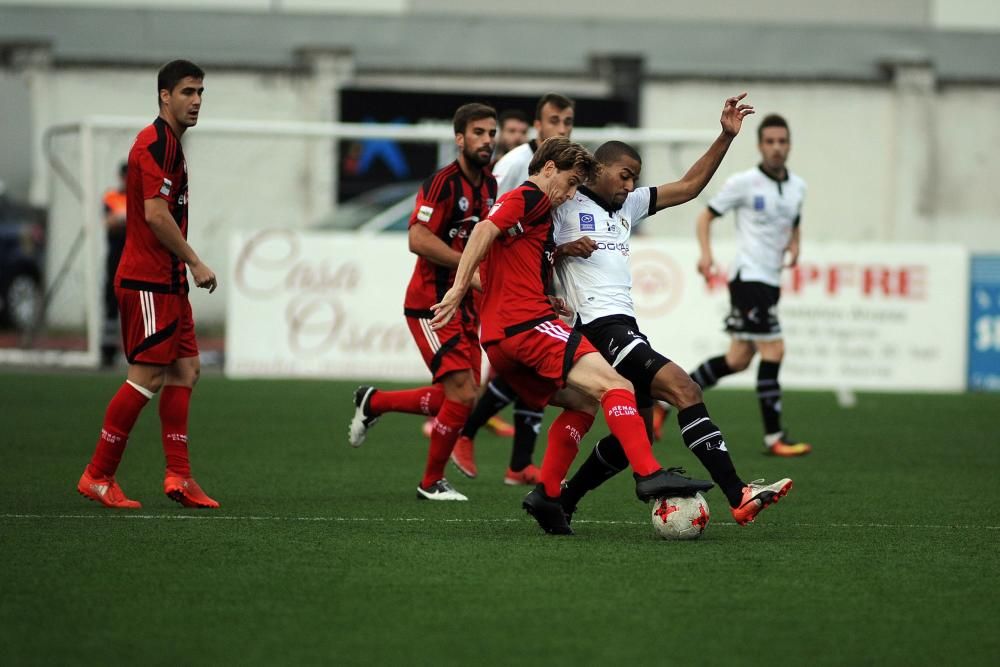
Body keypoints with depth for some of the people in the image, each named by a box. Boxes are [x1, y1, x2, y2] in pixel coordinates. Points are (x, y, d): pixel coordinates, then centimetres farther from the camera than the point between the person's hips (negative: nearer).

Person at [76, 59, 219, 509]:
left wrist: (185, 267, 19)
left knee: (184, 370, 8)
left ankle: (178, 476, 8)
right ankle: (98, 476, -3)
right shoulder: (157, 143, -14)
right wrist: (195, 263, -16)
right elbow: (155, 214, -22)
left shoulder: (170, 143, 18)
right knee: (147, 376, -9)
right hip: (147, 282, -10)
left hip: (167, 282, 10)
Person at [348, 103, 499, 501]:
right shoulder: (444, 183, -16)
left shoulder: (490, 185, 9)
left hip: (464, 304, 8)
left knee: (454, 399, 8)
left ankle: (373, 402, 30)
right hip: (432, 304, -8)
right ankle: (432, 482, 4)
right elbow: (418, 240, -25)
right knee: (463, 393, -13)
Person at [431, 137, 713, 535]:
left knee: (583, 403, 19)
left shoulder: (538, 210, 28)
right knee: (615, 387, -18)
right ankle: (648, 475, -33)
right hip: (527, 323, -10)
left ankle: (546, 495, 10)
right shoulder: (528, 197, -1)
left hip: (500, 338, 10)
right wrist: (459, 290, -26)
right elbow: (485, 231, -18)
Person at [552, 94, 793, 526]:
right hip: (600, 325, -10)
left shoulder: (628, 206, 23)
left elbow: (688, 186, 23)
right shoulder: (564, 206, 1)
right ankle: (738, 495, -29)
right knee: (683, 389, -21)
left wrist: (726, 137, 16)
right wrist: (562, 249, -17)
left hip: (624, 326, 10)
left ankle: (559, 502, 23)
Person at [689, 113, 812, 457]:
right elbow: (706, 216, 0)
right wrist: (706, 254, -15)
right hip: (749, 277, -8)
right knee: (773, 350, -13)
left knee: (738, 359, 10)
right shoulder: (744, 183, -8)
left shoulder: (797, 186, 9)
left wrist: (794, 245, 4)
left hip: (771, 281, 8)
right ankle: (774, 436, -8)